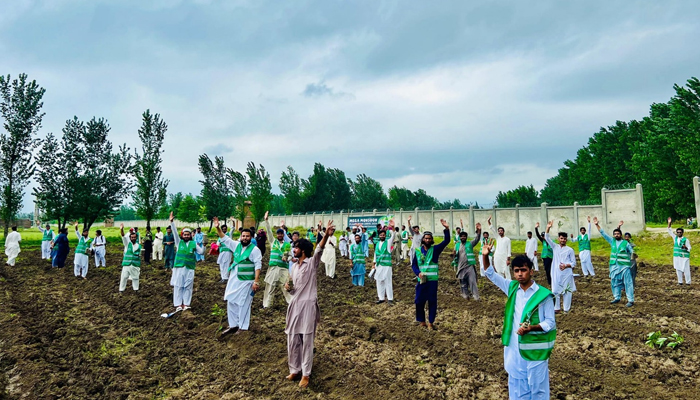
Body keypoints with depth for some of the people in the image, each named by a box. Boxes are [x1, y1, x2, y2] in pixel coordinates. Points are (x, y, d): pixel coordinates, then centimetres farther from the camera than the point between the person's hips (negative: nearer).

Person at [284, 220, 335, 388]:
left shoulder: (312, 262, -6)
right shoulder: (294, 266, 13)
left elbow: (319, 249, -26)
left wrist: (326, 235, -44)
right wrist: (288, 287, -3)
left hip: (308, 305, -6)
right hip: (295, 305, 6)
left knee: (307, 340, 0)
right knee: (292, 339, 9)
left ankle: (305, 374, 9)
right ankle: (295, 370, 23)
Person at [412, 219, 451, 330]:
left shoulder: (435, 249, 1)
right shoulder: (418, 251, 6)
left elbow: (446, 241, -9)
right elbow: (414, 264, 9)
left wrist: (447, 228, -21)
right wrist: (418, 273, -10)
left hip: (432, 280, -1)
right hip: (421, 280, 1)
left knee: (432, 302, 3)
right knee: (419, 301, 4)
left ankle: (430, 322, 15)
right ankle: (422, 321, 20)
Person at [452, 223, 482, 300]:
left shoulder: (470, 244, 1)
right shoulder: (457, 245, 9)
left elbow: (477, 239, -12)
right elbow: (455, 254, 16)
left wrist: (478, 231, -28)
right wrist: (453, 254, -10)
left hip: (470, 266, -3)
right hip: (461, 267, 3)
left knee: (472, 281, -7)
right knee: (463, 282, 11)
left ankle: (476, 296, -6)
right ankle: (465, 294, 28)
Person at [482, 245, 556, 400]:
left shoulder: (543, 295, -13)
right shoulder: (512, 287, 1)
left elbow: (550, 322, -9)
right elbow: (491, 274, 5)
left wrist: (532, 327, -27)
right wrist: (485, 256, -11)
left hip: (535, 349, -5)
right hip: (514, 348, 5)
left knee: (537, 387, 8)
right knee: (516, 385, 17)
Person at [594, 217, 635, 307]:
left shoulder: (626, 243, -2)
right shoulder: (612, 241, 7)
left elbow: (632, 252, 5)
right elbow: (603, 233, 6)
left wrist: (629, 260, 0)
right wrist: (597, 225, 0)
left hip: (624, 266, -5)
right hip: (614, 266, 5)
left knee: (628, 283, -4)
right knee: (615, 282, 12)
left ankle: (631, 300, -1)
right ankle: (617, 298, 24)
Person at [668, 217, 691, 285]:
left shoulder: (686, 240, -5)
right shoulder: (675, 238, 8)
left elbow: (689, 248, -2)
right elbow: (670, 231, 8)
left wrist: (685, 247, -25)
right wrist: (669, 223, -2)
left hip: (684, 257, -4)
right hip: (677, 256, 4)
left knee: (686, 269, -5)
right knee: (678, 269, 6)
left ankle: (688, 282, 1)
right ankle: (680, 281, 12)